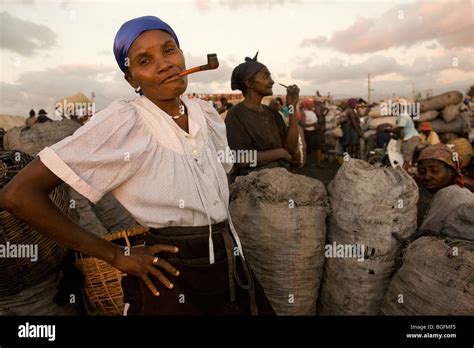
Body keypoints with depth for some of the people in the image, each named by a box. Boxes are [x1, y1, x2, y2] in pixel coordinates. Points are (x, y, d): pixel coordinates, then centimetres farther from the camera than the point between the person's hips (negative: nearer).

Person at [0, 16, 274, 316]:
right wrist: (117, 257, -16)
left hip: (231, 268, 6)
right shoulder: (122, 122, -17)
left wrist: (230, 243, 5)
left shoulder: (207, 114, 1)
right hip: (173, 283, -5)